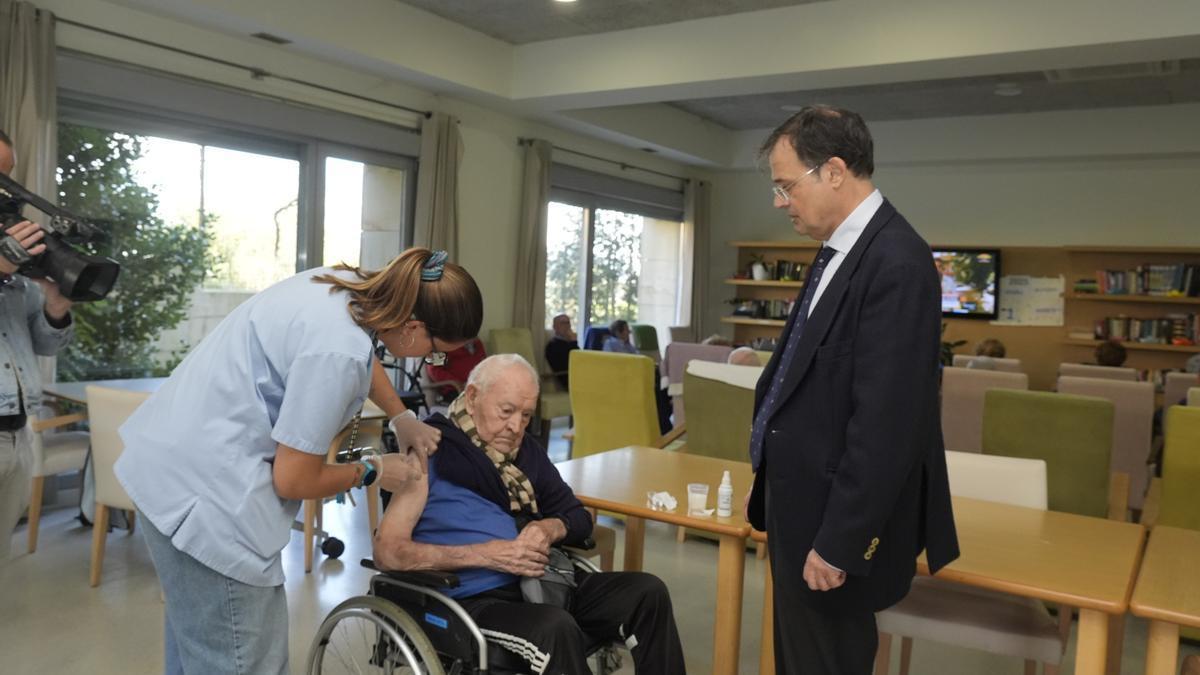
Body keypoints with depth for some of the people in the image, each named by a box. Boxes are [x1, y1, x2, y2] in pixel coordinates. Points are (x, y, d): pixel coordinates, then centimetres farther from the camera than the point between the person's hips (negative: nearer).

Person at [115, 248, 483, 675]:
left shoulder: (346, 287, 0)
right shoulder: (336, 351, -28)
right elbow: (293, 480, -18)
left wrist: (401, 418, 21)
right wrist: (372, 472, -3)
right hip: (204, 486, -10)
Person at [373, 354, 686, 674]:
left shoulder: (526, 450, 15)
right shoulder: (430, 454, -5)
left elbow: (579, 518, 22)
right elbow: (387, 552, -12)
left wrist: (551, 529, -4)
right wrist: (485, 554, -18)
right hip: (474, 598, -6)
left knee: (648, 593, -12)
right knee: (556, 628, -35)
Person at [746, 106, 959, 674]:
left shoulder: (895, 262, -22)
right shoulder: (842, 249, 9)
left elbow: (884, 423, -25)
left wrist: (838, 542, -20)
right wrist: (770, 488, 17)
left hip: (835, 521, -9)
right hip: (805, 505, 9)